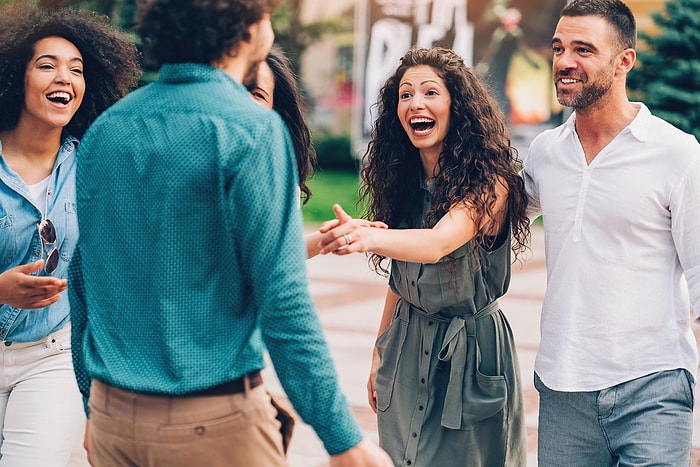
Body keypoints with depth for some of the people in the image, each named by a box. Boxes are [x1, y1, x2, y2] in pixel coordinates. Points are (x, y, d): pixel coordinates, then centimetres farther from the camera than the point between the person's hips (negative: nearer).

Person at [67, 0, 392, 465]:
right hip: (212, 424, -5)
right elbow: (283, 300, -17)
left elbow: (82, 283, 11)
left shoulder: (103, 129, 5)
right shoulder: (251, 129, -13)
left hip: (113, 421, 6)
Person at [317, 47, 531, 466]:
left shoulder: (489, 180, -16)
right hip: (406, 351, 6)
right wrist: (380, 353, 13)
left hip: (470, 352, -6)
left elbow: (438, 243, -34)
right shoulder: (403, 179, 4)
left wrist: (368, 237, -50)